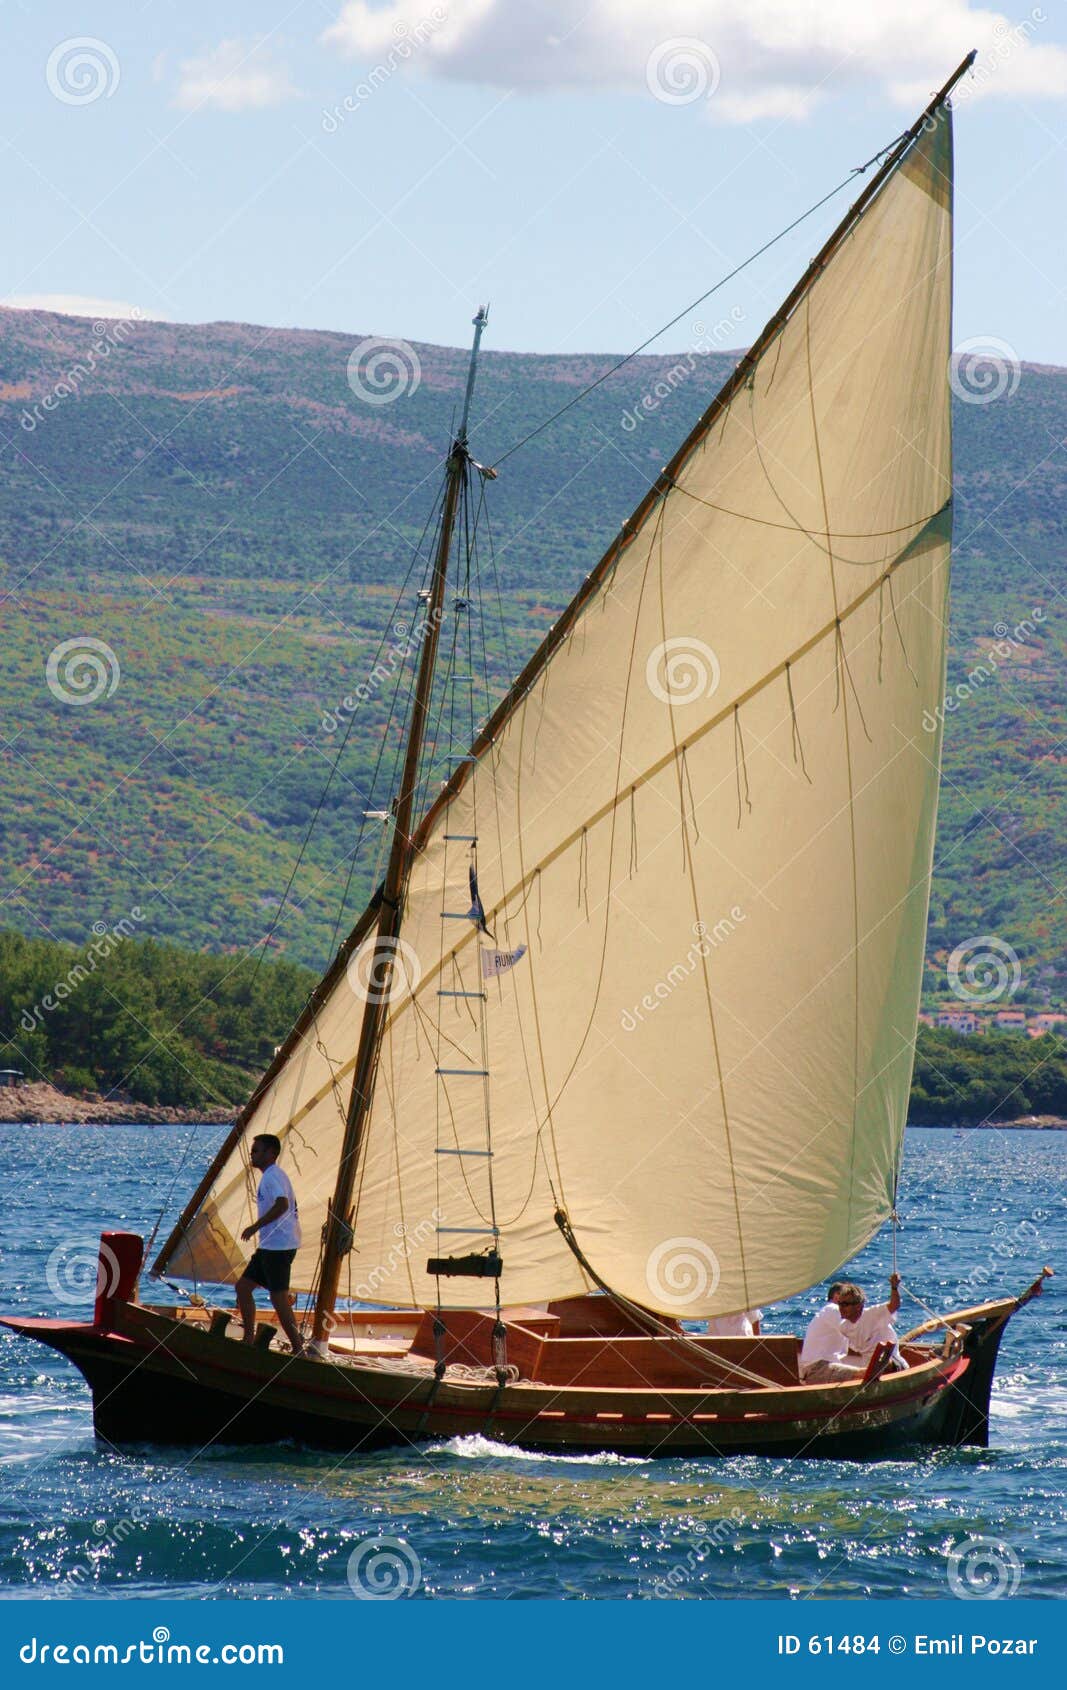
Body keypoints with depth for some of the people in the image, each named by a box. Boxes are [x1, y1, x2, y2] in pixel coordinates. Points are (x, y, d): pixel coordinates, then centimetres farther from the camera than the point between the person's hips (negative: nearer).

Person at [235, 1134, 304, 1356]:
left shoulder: (274, 1176, -13)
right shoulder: (271, 1175, 19)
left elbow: (282, 1205, -28)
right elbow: (288, 1207, 25)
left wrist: (255, 1227, -23)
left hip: (279, 1246, -11)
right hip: (269, 1245, 11)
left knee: (279, 1297, -10)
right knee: (243, 1286, 12)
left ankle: (298, 1348, -8)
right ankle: (249, 1339, 16)